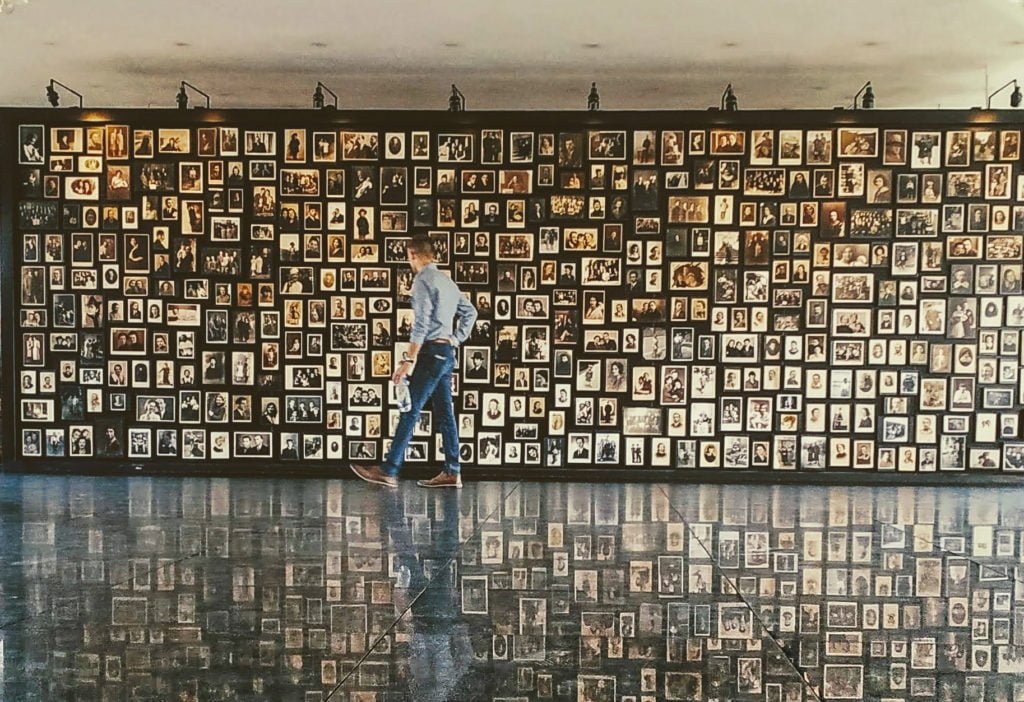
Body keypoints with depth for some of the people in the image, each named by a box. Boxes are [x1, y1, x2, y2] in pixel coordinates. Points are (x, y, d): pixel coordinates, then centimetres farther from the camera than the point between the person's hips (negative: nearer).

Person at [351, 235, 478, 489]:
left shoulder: (423, 280, -10)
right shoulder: (447, 280, 17)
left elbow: (421, 323, -19)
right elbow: (470, 311, 23)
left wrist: (409, 360, -20)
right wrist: (457, 339, 17)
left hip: (432, 351, -9)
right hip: (447, 353, 9)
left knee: (411, 411, -9)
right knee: (444, 413, 9)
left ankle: (389, 471, -8)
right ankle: (452, 472, 9)